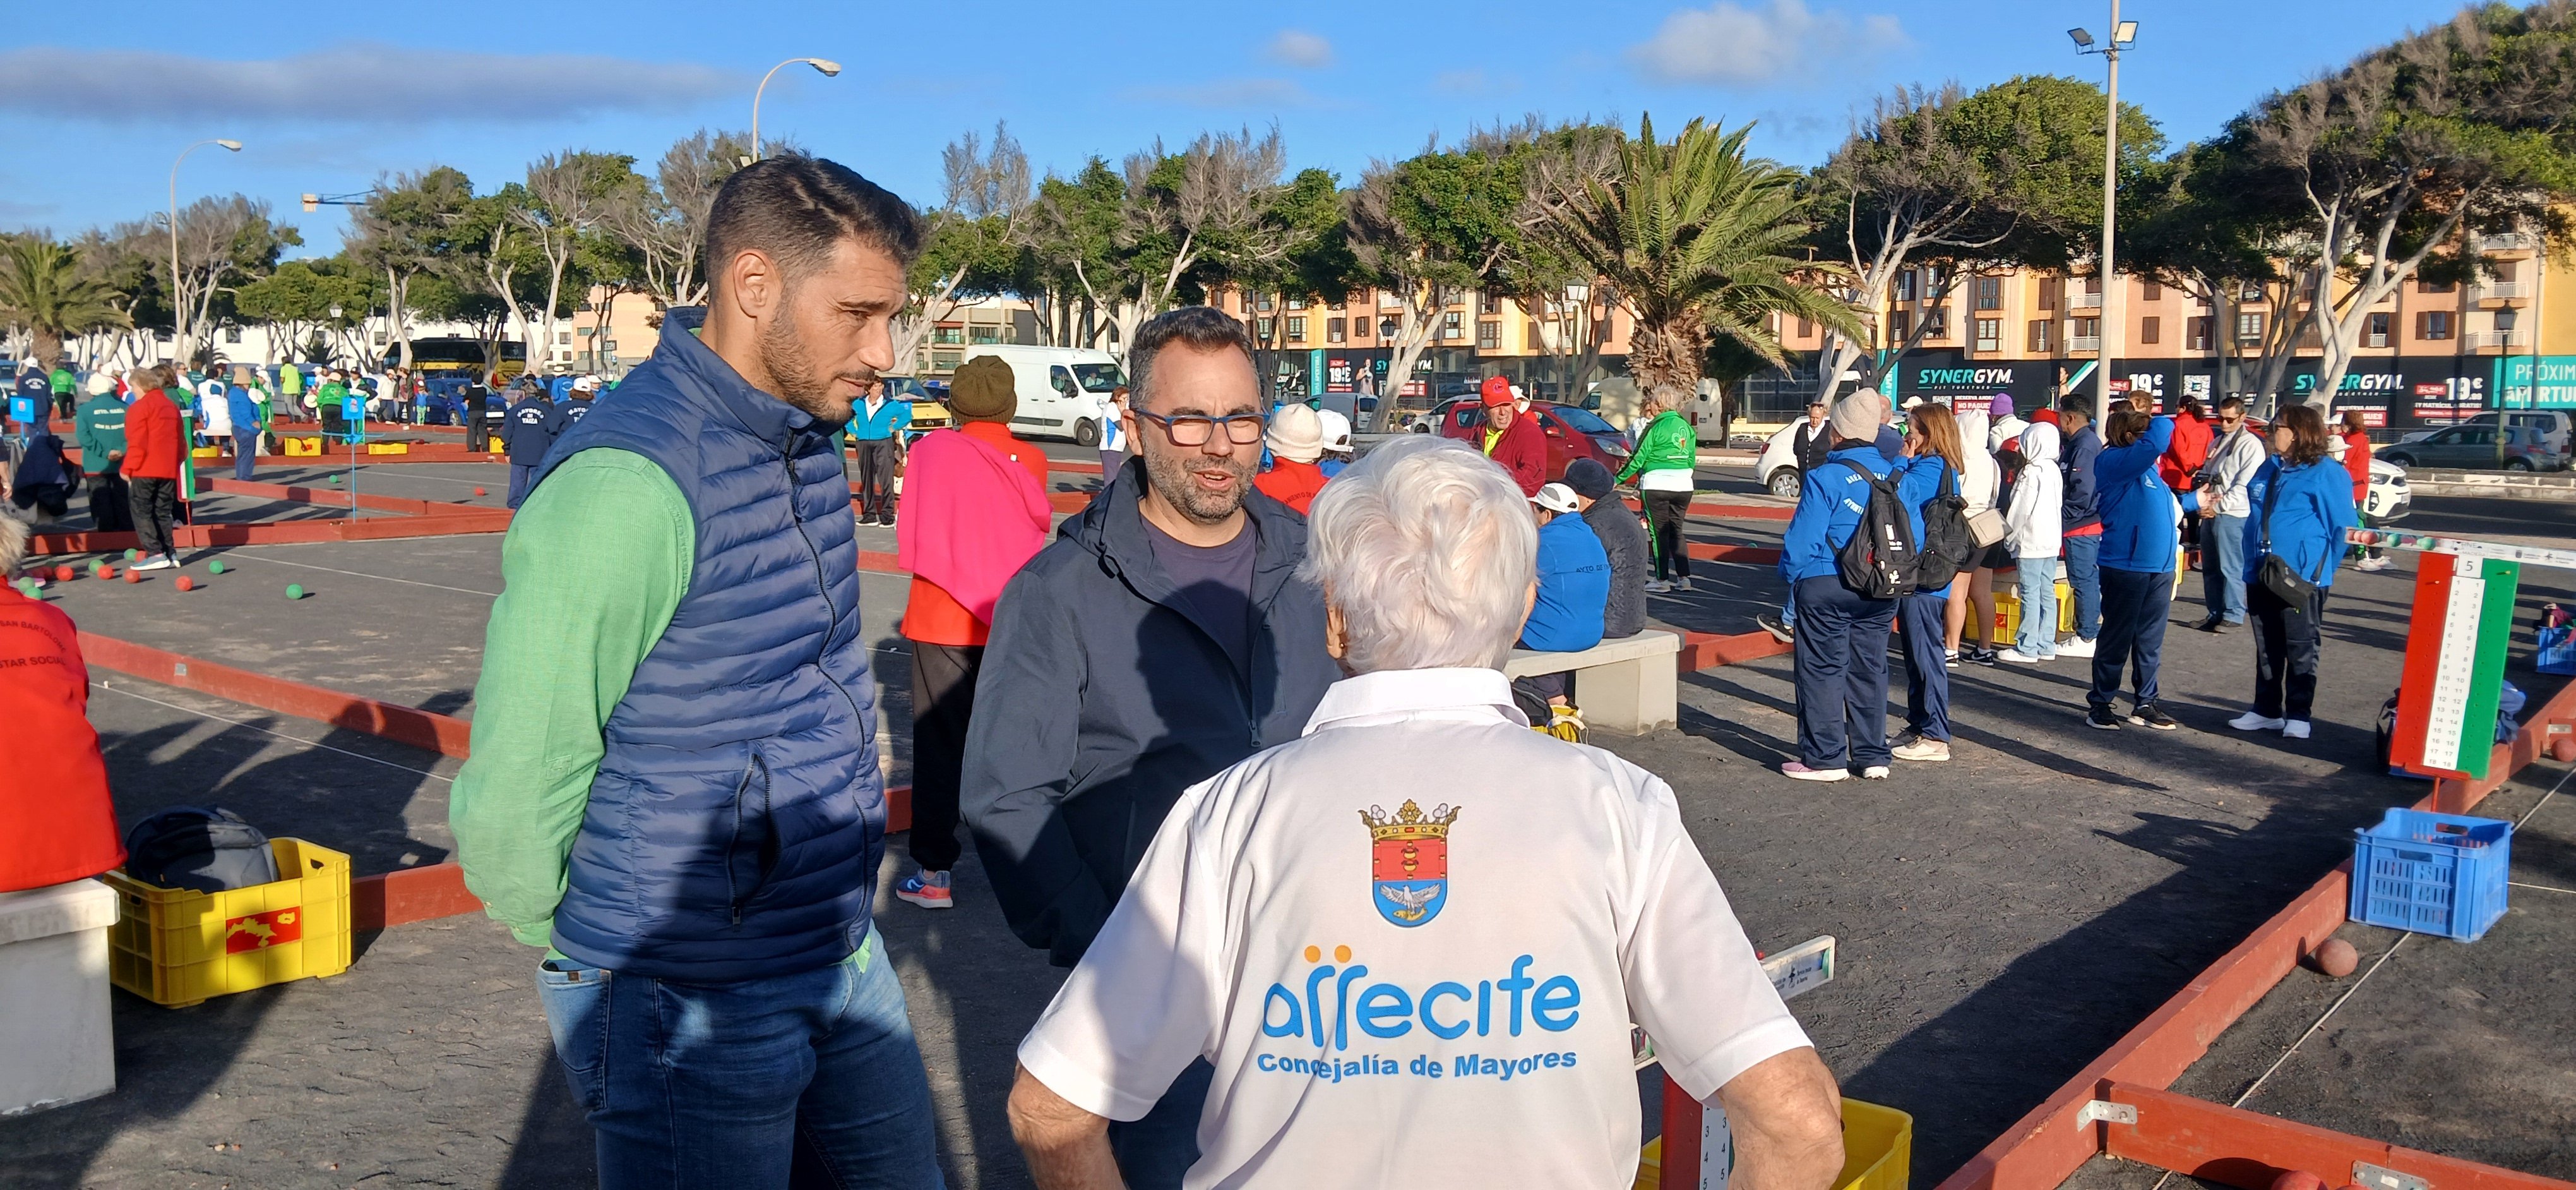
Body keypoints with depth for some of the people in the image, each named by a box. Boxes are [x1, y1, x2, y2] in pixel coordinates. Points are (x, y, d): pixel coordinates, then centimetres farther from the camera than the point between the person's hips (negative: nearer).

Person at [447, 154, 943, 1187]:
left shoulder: (807, 445, 5)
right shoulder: (626, 485, -24)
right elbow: (509, 803, -21)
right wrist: (600, 967, -4)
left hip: (845, 964, 8)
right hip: (695, 1014, -8)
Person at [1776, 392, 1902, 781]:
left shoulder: (1824, 478, -14)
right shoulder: (1895, 476, 2)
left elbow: (1802, 541, -14)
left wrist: (1791, 575, 3)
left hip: (1826, 588, -6)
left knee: (1822, 671, 3)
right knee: (1870, 669, 13)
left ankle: (1825, 758, 5)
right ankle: (1872, 756, 18)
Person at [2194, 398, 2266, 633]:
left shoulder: (2250, 445, -7)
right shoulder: (2217, 442, 18)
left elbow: (2245, 484, -14)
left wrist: (2218, 506, -16)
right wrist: (2203, 495, 3)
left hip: (2232, 515, -8)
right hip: (2210, 513, 8)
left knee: (2230, 567, -5)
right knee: (2210, 567, 10)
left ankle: (2233, 615, 2)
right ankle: (2216, 613, 18)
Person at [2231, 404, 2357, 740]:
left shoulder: (2327, 474, -8)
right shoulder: (2269, 470, 13)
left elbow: (2344, 526, -6)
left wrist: (2321, 568, -2)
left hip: (2301, 579, -7)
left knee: (2301, 649, 1)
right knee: (2267, 648, 12)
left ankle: (2298, 716, 8)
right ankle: (2266, 711, 20)